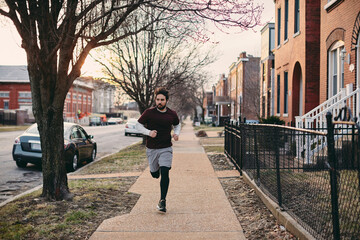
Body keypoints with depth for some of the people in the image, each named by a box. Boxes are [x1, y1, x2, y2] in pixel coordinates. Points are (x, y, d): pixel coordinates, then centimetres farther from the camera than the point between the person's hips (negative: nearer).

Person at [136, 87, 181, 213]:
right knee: (155, 174, 12)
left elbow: (177, 125, 20)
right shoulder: (149, 113, -7)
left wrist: (177, 133, -2)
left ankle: (162, 201, -5)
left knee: (165, 173, -15)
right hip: (152, 149, 0)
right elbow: (138, 125, 0)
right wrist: (149, 132, -17)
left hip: (166, 148, 0)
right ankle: (156, 168, 52)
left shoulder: (172, 114, 0)